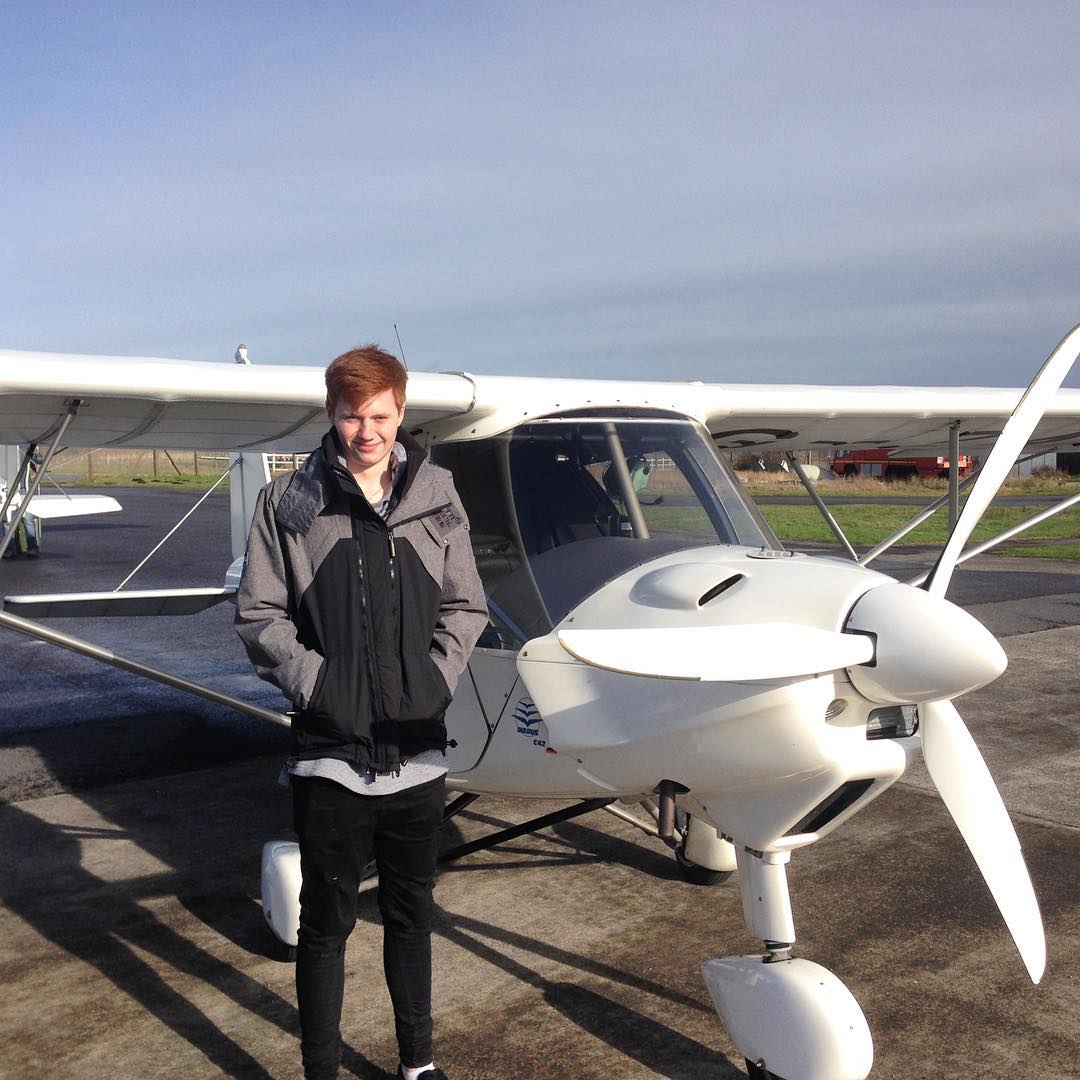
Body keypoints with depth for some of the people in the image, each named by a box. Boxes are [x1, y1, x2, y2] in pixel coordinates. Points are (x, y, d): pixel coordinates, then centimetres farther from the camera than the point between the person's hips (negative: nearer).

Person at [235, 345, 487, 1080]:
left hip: (418, 751, 3)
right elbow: (259, 615, -1)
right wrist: (314, 681, -11)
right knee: (327, 922, 11)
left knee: (412, 914, 19)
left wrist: (437, 674, -5)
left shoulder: (438, 498, 2)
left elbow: (466, 606, 8)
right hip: (331, 752, -2)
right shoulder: (289, 502, -4)